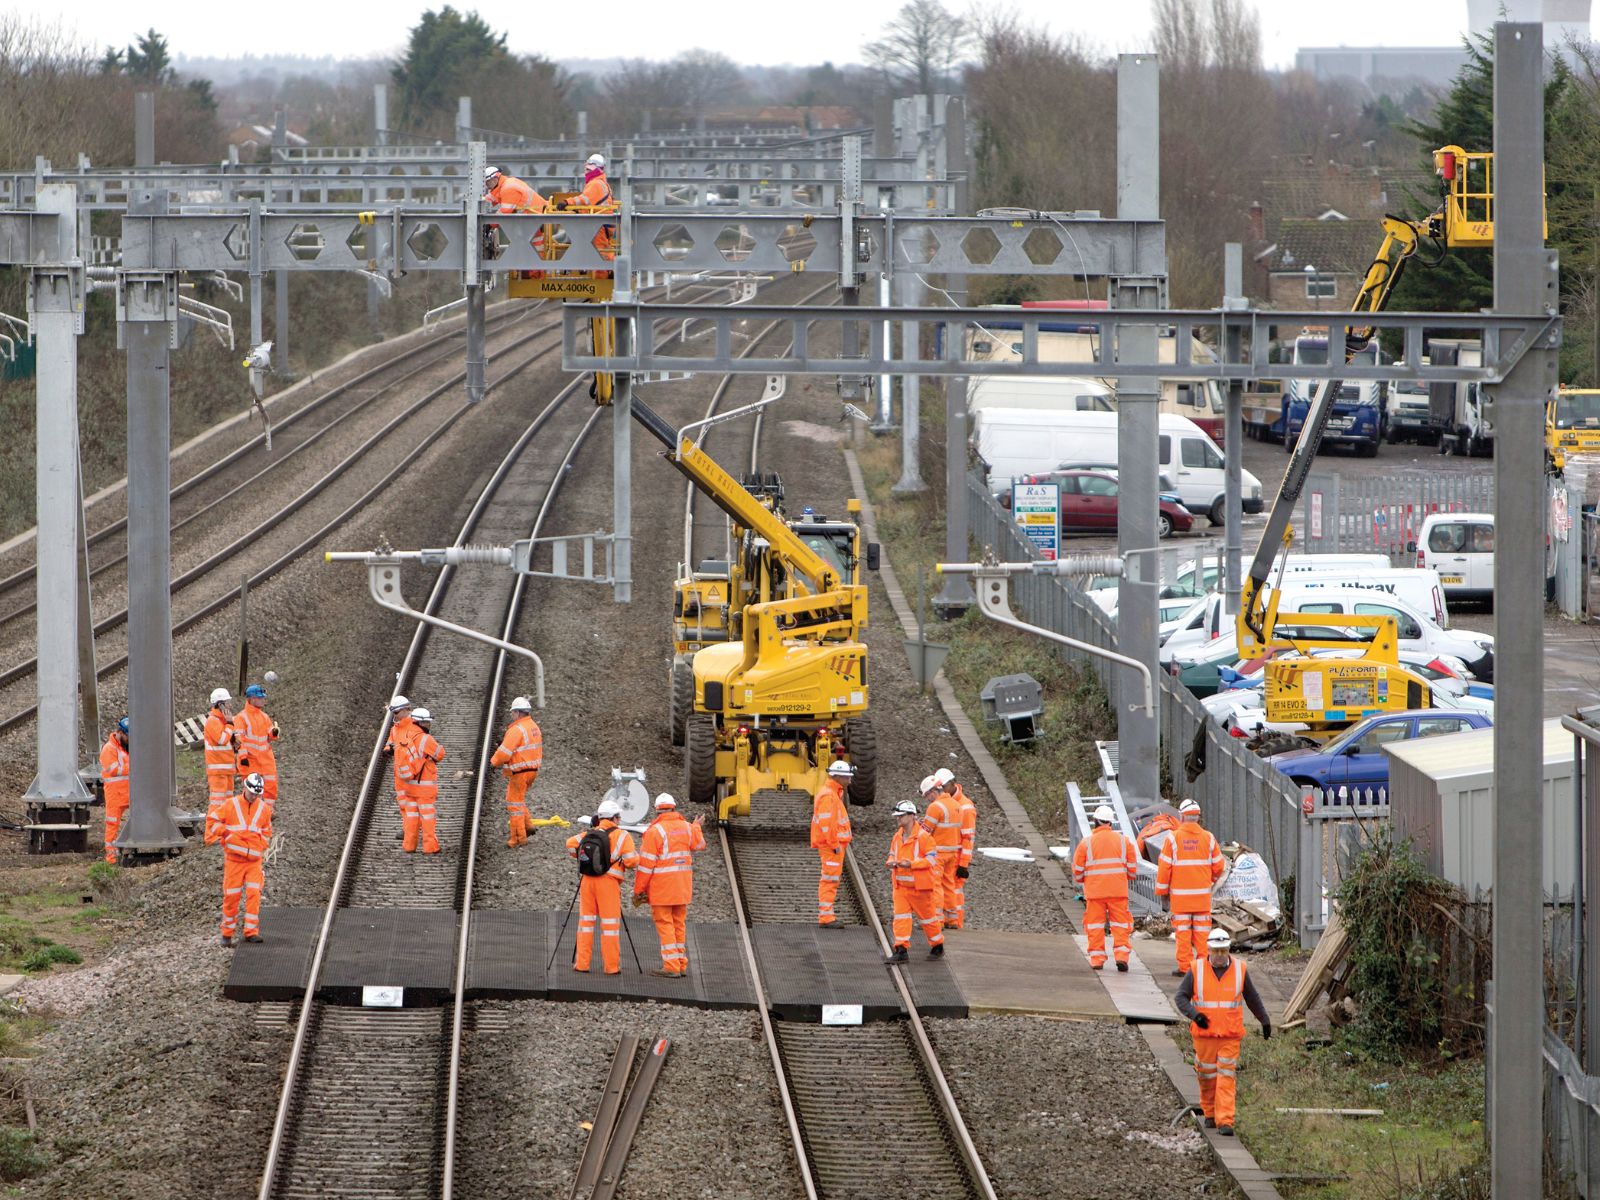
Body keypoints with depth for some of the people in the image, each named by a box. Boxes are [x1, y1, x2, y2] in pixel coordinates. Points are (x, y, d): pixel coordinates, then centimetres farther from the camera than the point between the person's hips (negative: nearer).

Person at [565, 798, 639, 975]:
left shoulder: (589, 834, 12)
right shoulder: (622, 835, -1)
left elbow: (571, 843, 1)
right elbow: (631, 861, -8)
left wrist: (581, 857, 15)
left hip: (587, 880, 4)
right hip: (608, 881, -4)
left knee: (586, 921, 10)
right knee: (610, 923, 1)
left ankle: (582, 963, 7)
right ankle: (612, 965, 2)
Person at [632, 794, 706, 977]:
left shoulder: (655, 831, -12)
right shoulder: (686, 827, 5)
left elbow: (646, 864, -13)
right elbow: (699, 844, 26)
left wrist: (638, 890, -7)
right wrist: (696, 827, 46)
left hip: (661, 886, -6)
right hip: (683, 886, 6)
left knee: (664, 924, -3)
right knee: (679, 924, 12)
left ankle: (671, 966, -8)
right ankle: (682, 965, 14)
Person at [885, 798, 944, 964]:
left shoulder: (923, 836, -15)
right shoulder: (897, 836, 7)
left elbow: (932, 858, -16)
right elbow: (892, 854, 20)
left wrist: (911, 864, -25)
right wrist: (892, 862, -5)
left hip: (919, 885, -6)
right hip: (901, 885, 6)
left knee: (927, 916, 8)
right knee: (900, 917, -3)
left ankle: (938, 947, 24)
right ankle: (901, 950, -3)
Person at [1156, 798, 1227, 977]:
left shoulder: (1173, 838, -5)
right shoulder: (1208, 838, 2)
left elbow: (1164, 867, -4)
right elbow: (1218, 865, 8)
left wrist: (1162, 890, 6)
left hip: (1180, 893, -2)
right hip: (1203, 894, 2)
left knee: (1182, 930, 1)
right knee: (1202, 930, 6)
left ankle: (1184, 965, -1)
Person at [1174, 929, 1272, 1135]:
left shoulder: (1239, 969, 0)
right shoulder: (1197, 970, -3)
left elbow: (1252, 998, 13)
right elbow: (1181, 997, -2)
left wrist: (1265, 1021, 18)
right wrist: (1194, 1014, -19)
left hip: (1230, 1036, 0)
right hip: (1204, 1034, 0)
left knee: (1226, 1077, -8)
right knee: (1207, 1077, 10)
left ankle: (1225, 1122, -10)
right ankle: (1210, 1114, 31)